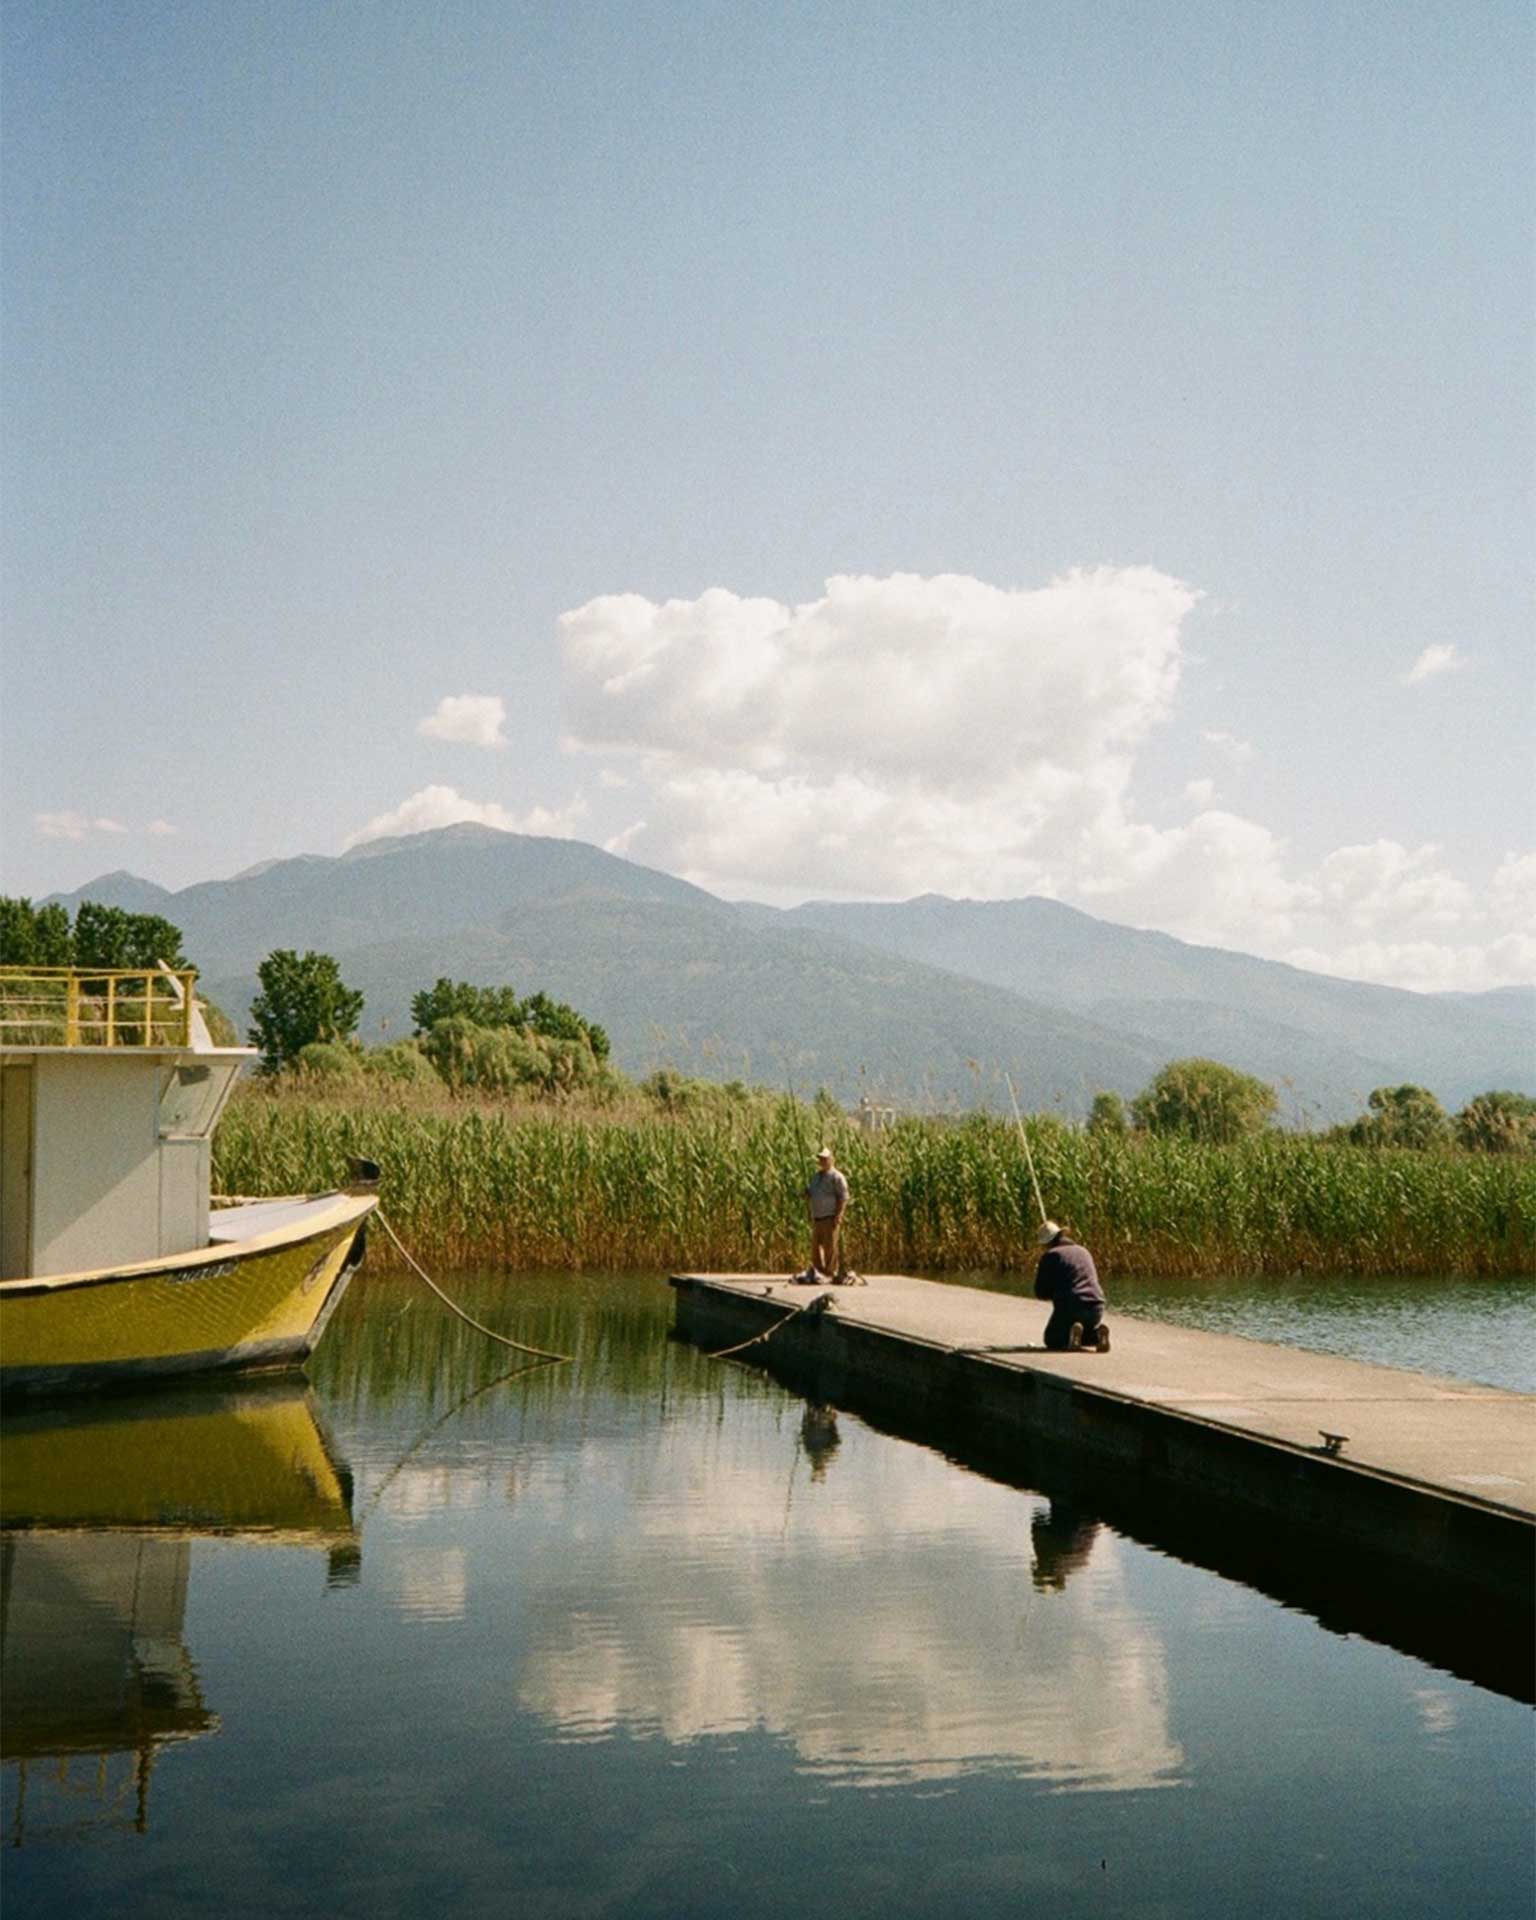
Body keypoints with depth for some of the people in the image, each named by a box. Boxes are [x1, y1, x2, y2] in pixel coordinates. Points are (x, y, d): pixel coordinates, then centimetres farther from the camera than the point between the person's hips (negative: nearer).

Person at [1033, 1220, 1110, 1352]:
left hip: (1070, 1308, -5)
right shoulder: (1083, 1251, 19)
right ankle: (1097, 1334, 0)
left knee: (1052, 1340, 18)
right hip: (1096, 1309, 5)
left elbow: (1041, 1293, -3)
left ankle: (1070, 1335, -13)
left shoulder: (1050, 1256, -1)